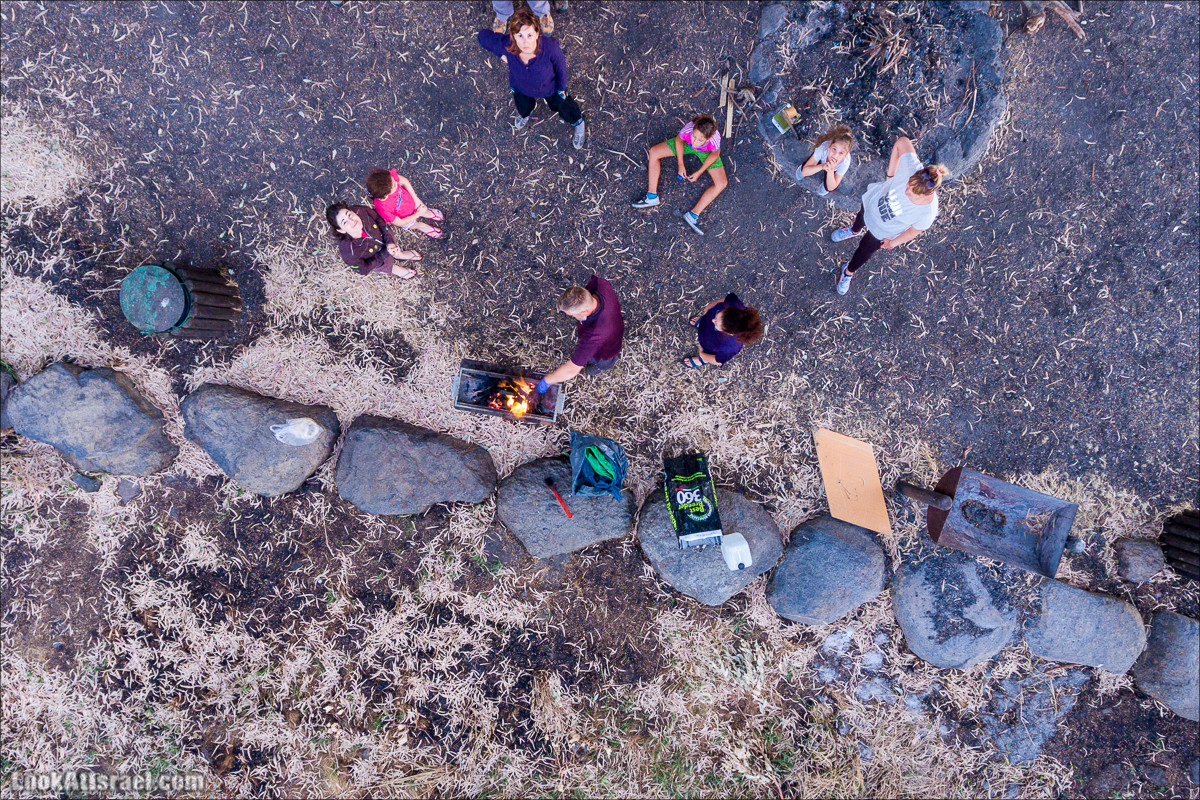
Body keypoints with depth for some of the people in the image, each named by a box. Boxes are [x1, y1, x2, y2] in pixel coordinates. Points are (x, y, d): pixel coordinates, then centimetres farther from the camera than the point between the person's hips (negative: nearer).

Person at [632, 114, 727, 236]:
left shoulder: (715, 140, -42)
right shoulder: (687, 130, -40)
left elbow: (715, 154, -17)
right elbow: (678, 140, -14)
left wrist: (699, 172, -16)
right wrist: (680, 165, -11)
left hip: (706, 152, -1)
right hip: (687, 144, 2)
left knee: (722, 183, -18)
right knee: (653, 152, -11)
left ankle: (693, 214, -13)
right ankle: (652, 197, -4)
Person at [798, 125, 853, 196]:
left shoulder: (845, 162, -42)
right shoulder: (823, 147, -43)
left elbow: (831, 188, -34)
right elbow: (804, 172, -38)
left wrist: (831, 171, -53)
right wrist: (822, 166, -56)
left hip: (835, 169, -1)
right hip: (822, 160, 2)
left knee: (822, 191, -17)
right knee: (800, 174, -13)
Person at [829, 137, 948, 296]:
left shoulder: (927, 213, -41)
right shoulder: (912, 167, -40)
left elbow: (914, 231, -20)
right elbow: (902, 141, -24)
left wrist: (893, 243, -4)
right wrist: (890, 174, -20)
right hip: (873, 200, 2)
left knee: (864, 252, 21)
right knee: (861, 216, 37)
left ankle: (848, 272, 57)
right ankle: (855, 230, 77)